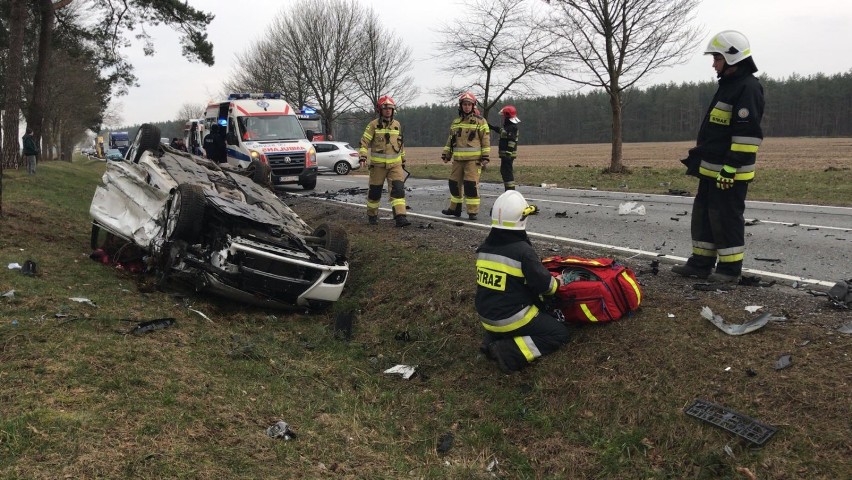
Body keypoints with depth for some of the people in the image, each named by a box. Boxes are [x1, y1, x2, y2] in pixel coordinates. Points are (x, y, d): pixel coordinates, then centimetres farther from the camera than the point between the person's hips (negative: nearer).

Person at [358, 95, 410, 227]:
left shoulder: (397, 125, 10)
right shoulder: (373, 125, -3)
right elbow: (364, 142, -9)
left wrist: (403, 160, 22)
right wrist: (362, 156, -23)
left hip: (395, 164, 3)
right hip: (378, 164, -2)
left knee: (398, 189, -12)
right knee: (375, 191, 6)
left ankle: (400, 217, -17)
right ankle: (372, 215, 25)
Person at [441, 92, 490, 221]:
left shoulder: (480, 121, 0)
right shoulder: (455, 122, 16)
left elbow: (486, 140, -3)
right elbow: (450, 139, 21)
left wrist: (485, 157, -9)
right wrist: (446, 154, 13)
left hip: (473, 159, -5)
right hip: (458, 159, 5)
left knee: (471, 184, -10)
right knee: (455, 183, 11)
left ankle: (473, 212, -5)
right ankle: (455, 208, 26)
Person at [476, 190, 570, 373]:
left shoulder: (483, 248, 0)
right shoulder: (522, 250, -21)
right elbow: (545, 285, -12)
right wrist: (557, 282, 10)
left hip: (486, 318, 8)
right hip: (512, 319, -7)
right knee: (560, 334, 5)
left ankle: (492, 338, 9)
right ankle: (509, 351, -13)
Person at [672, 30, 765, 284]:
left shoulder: (748, 87, -15)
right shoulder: (728, 85, 18)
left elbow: (747, 133, -21)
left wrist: (730, 167, -24)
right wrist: (698, 159, 25)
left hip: (729, 173, -10)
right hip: (711, 169, 10)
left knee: (726, 218, -3)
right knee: (703, 214, 13)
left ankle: (730, 269, 7)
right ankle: (701, 263, 22)